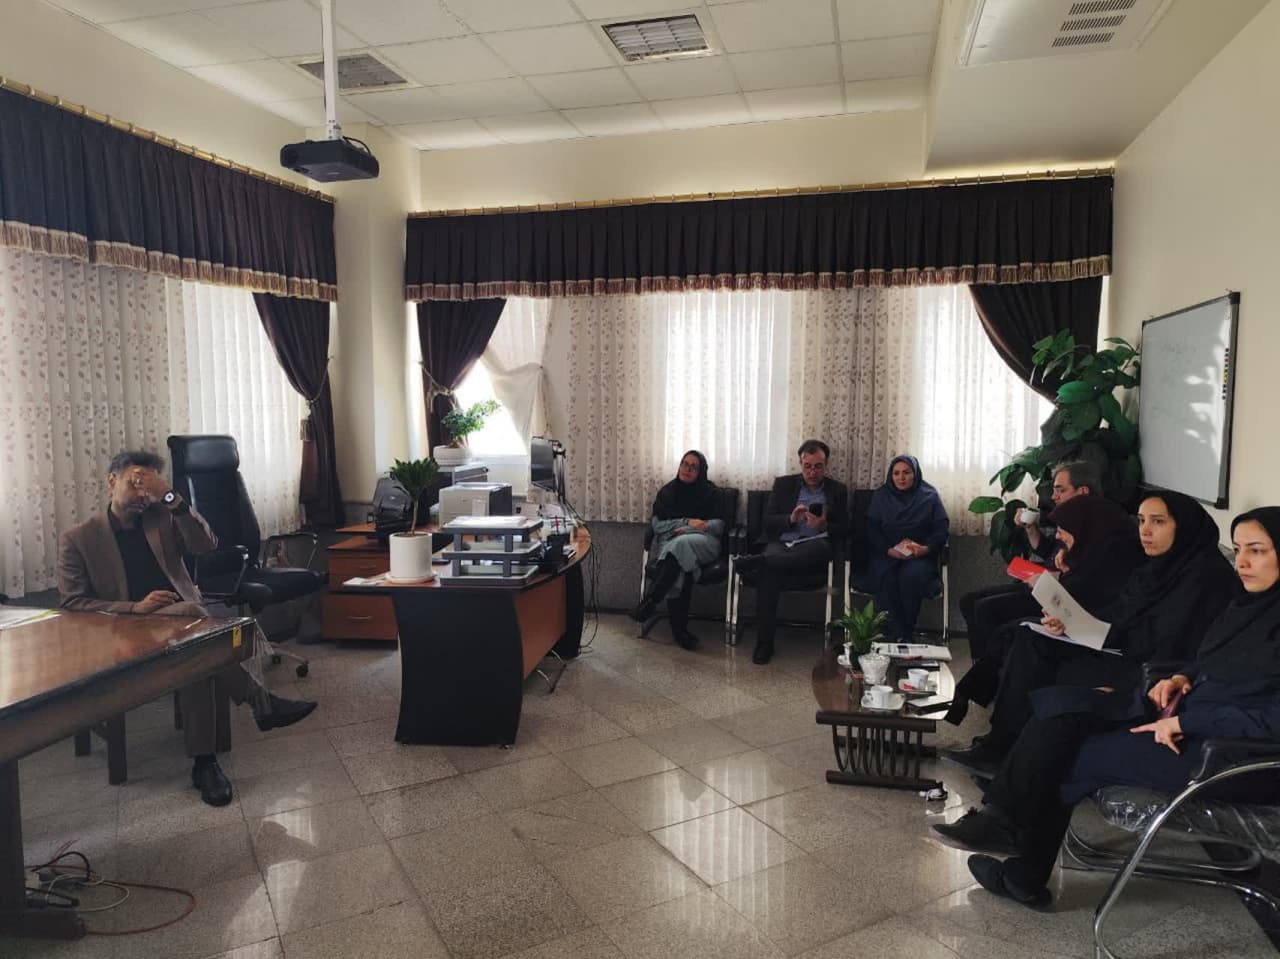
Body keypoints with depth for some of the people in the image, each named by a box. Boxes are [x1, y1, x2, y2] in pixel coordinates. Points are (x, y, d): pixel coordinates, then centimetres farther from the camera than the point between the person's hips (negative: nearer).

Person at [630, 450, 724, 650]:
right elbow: (657, 525, 8)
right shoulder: (667, 492, 19)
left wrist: (687, 530, -12)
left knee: (681, 544, -40)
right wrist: (687, 522, -8)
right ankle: (679, 628, -43)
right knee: (680, 568, -37)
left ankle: (650, 600, -48)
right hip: (670, 542, 1)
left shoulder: (709, 492, 14)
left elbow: (719, 525, 4)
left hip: (702, 542, -1)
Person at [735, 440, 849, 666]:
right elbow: (768, 521, 9)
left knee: (821, 547, -39)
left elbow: (844, 530, 10)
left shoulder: (838, 490, 16)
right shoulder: (783, 484, 16)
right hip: (781, 544, 0)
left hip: (814, 547, 0)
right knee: (768, 570, -35)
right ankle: (764, 642, -30)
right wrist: (791, 518, -11)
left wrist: (824, 526, -12)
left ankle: (757, 561, -44)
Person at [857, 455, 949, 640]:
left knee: (911, 575, -34)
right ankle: (895, 635, -29)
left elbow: (942, 528, 2)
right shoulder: (880, 496, 12)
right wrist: (889, 550, -14)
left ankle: (907, 634, -23)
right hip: (886, 553, 1)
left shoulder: (930, 496, 8)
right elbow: (871, 529, 4)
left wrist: (926, 548, -17)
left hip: (920, 555, -1)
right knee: (884, 576, -32)